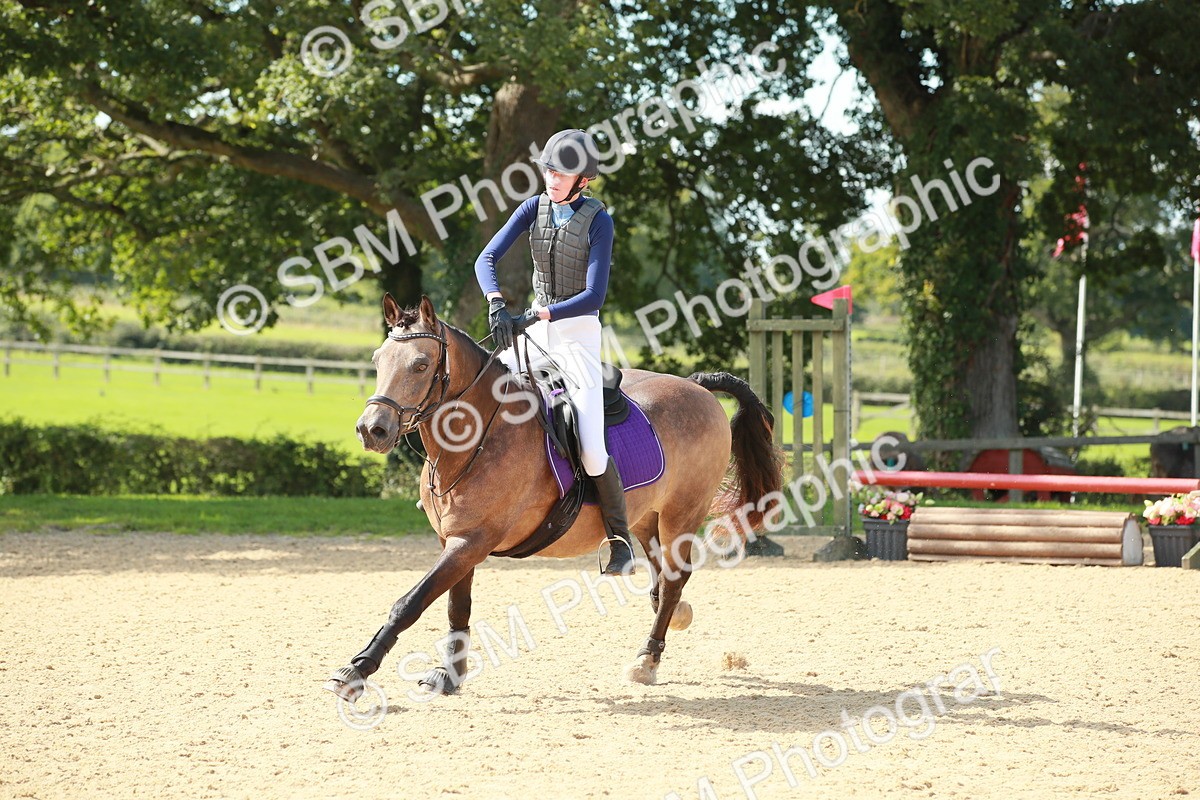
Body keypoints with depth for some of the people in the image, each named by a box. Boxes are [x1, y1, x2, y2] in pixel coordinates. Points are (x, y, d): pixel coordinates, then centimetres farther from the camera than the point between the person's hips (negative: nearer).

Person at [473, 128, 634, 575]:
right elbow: (486, 259, -8)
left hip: (578, 332, -5)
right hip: (537, 334, 5)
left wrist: (541, 313, -29)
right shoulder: (535, 208, 2)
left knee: (590, 451, -16)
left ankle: (619, 538, 2)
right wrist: (496, 304, -26)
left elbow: (593, 296, -19)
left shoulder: (598, 220, -12)